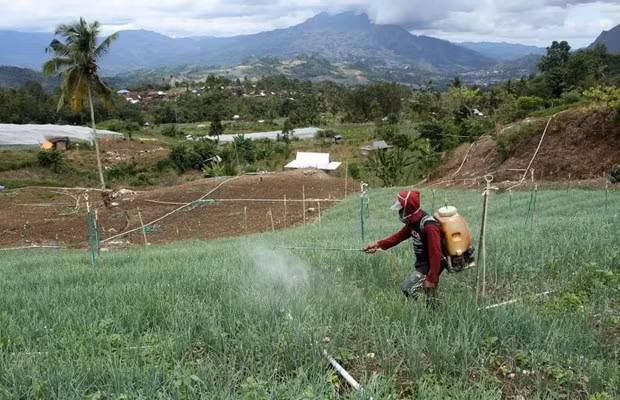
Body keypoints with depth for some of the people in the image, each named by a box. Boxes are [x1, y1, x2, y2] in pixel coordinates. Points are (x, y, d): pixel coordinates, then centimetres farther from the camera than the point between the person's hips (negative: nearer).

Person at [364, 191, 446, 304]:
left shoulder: (429, 226, -30)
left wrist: (431, 278, -28)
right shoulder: (413, 221, -2)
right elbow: (400, 236, 10)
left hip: (430, 267, -9)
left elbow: (436, 254, -30)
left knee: (408, 289, -11)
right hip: (422, 264, 9)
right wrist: (378, 244, 4)